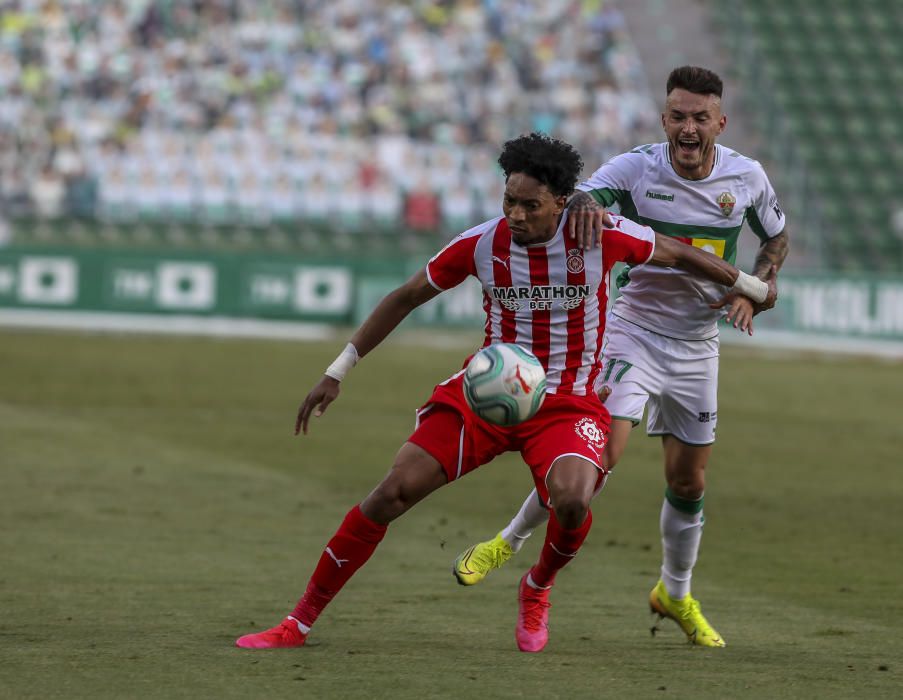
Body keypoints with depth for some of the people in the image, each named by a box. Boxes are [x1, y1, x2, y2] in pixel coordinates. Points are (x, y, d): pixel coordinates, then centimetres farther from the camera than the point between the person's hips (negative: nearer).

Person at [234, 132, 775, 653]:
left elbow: (678, 254, 3)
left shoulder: (600, 236, -15)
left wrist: (755, 287, 15)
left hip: (567, 404, -2)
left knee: (572, 501, -32)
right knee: (395, 491, -12)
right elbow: (407, 297, 3)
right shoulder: (482, 244, -10)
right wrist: (337, 373, 4)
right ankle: (300, 623, -3)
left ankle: (538, 589, 6)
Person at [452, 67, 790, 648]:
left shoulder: (747, 177, -5)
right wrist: (583, 201, -51)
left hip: (697, 346, 3)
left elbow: (777, 237, 12)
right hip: (633, 331, -3)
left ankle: (676, 594, 31)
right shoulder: (636, 168, -14)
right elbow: (576, 199, -27)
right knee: (601, 452, -20)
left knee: (689, 480, 8)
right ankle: (509, 543, -1)